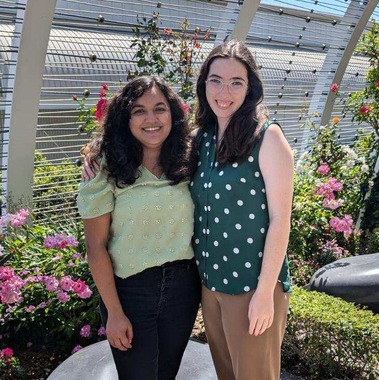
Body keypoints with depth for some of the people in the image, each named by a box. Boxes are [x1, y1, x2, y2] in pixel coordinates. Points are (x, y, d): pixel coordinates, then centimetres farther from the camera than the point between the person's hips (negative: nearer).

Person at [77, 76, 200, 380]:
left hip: (183, 285, 4)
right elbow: (96, 246, -11)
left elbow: (195, 226, 7)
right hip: (130, 290, -3)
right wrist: (114, 311, -11)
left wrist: (203, 285, 1)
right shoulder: (108, 169, -11)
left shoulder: (185, 164, 0)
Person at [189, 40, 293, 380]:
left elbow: (280, 219, -13)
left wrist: (265, 291, -15)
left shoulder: (267, 137, -12)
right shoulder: (203, 139, 4)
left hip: (253, 284, -5)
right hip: (210, 281, 6)